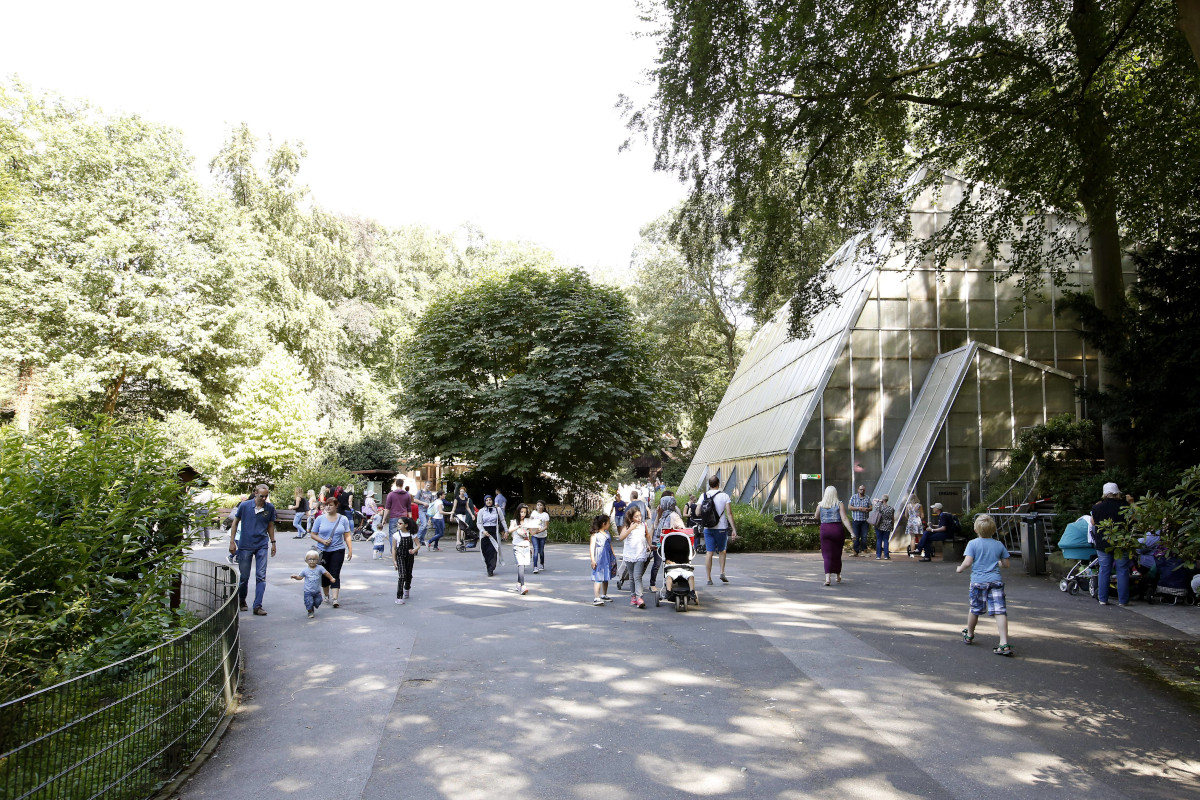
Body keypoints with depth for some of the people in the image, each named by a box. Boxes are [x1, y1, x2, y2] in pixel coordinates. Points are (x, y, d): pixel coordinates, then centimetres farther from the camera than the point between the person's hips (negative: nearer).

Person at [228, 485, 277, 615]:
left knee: (261, 576, -4)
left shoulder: (270, 508, 0)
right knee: (244, 576, 10)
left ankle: (257, 606, -1)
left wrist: (273, 542, 13)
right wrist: (232, 542, 0)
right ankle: (241, 601, 32)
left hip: (262, 545, 1)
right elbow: (235, 523, 3)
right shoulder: (244, 505, -6)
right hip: (245, 545, -1)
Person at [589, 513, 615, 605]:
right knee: (598, 578, -13)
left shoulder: (607, 533, 14)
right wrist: (593, 560, -19)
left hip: (608, 559, 8)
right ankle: (596, 598, -17)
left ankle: (604, 595, 31)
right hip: (599, 559, -8)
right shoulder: (595, 534, -9)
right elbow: (592, 547, -13)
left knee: (606, 577, 17)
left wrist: (613, 556, 23)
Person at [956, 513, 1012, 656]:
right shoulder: (999, 545, 7)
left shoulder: (973, 544, -3)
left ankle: (969, 635, 35)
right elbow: (1006, 564, 12)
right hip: (996, 580, 1)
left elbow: (968, 562, -10)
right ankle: (1004, 644, -13)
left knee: (975, 609, 15)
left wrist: (960, 568, 9)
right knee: (1000, 611, -5)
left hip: (978, 581, -1)